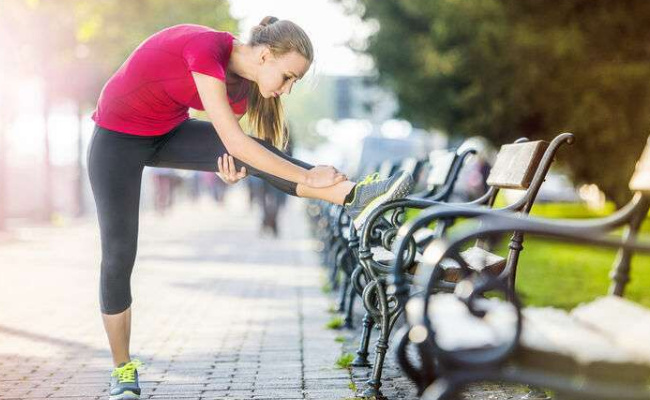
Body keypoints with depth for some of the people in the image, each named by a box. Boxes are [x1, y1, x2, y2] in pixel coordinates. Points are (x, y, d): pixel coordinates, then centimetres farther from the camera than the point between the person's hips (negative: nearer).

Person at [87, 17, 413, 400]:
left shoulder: (241, 91, -9)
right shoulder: (205, 48, -32)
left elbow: (230, 149, 2)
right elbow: (233, 141, -36)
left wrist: (233, 170, -22)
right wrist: (307, 177, -32)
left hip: (169, 132, 6)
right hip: (119, 136, -5)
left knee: (255, 152, -21)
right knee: (119, 254, -6)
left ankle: (354, 197, -36)